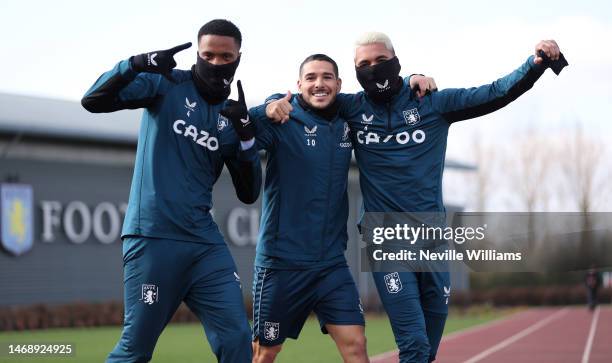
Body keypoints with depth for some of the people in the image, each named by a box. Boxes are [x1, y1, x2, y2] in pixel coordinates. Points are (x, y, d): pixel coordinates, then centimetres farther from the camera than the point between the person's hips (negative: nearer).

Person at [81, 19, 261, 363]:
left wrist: (246, 134, -4)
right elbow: (93, 101, -8)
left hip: (206, 243, 5)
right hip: (153, 237, -4)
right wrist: (135, 64, -23)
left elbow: (249, 194, 9)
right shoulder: (168, 83, 2)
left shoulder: (233, 116, 13)